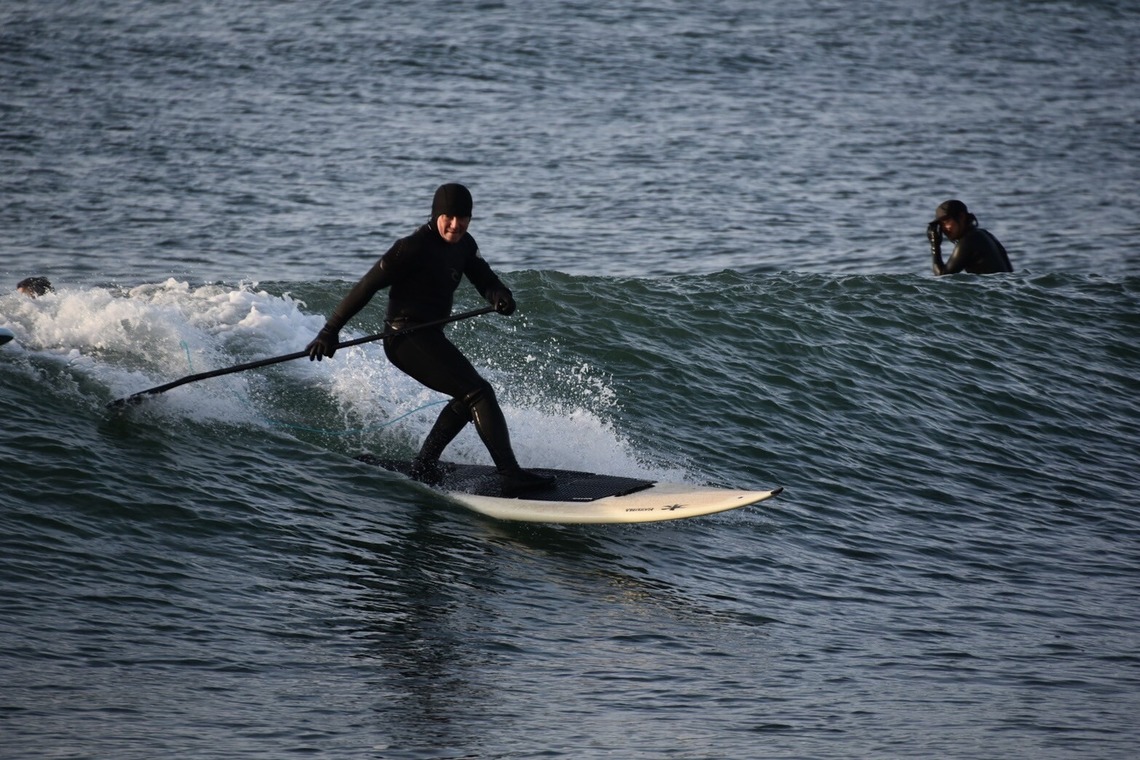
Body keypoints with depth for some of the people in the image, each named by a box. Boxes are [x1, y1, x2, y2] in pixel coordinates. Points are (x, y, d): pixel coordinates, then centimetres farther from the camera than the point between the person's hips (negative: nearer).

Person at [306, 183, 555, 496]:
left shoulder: (464, 245, 8)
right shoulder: (413, 248, -17)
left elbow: (482, 277, 3)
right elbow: (368, 286, -15)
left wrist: (499, 294, -23)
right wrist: (331, 330, -15)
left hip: (431, 337, 10)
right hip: (407, 338, -10)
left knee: (468, 398, 24)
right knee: (479, 393, -16)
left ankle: (423, 467, 27)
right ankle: (510, 475, -21)